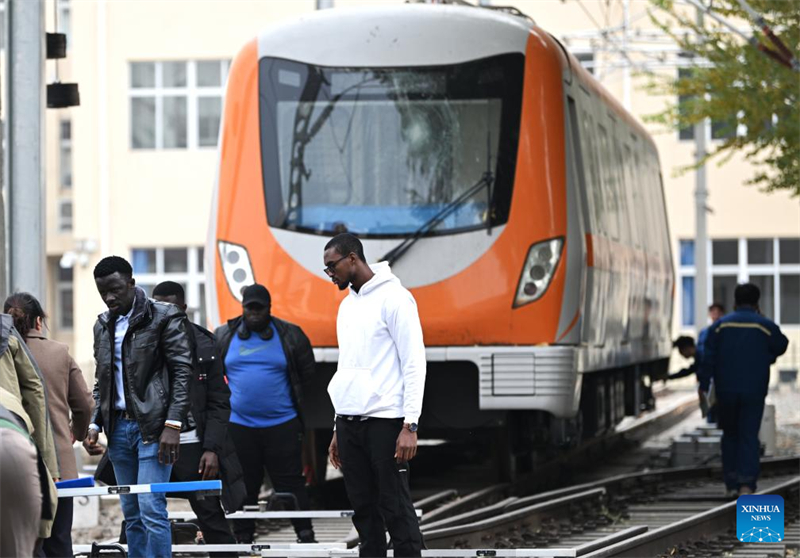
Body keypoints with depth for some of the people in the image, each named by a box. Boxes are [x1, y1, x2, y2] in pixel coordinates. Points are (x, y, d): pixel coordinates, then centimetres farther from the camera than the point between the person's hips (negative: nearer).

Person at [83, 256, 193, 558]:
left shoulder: (165, 318, -5)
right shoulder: (103, 325, 15)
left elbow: (183, 373, -8)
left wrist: (172, 425, -16)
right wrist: (94, 424, 9)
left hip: (153, 427, -6)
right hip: (118, 427, 6)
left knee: (151, 509, -14)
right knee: (132, 514, 7)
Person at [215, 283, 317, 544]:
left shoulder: (290, 335, 2)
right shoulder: (224, 336, 6)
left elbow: (307, 372, 9)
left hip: (282, 424, -1)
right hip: (239, 423, 1)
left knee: (290, 482, 0)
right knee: (243, 486, 6)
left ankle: (305, 533, 6)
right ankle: (243, 538, 12)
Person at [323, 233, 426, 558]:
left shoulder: (393, 298, -7)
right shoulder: (348, 305, 18)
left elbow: (414, 363, -11)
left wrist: (410, 425, -17)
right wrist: (339, 428, 18)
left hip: (384, 421, -7)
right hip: (350, 422, 8)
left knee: (395, 509, -9)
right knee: (363, 509, 6)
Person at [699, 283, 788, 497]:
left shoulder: (720, 325, 2)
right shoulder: (766, 326, -3)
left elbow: (709, 358, -1)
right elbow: (781, 347, 12)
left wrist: (704, 385, 1)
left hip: (726, 391, 1)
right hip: (754, 391, -1)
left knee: (730, 434, 15)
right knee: (749, 437, -1)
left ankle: (731, 483, 12)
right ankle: (747, 483, -16)